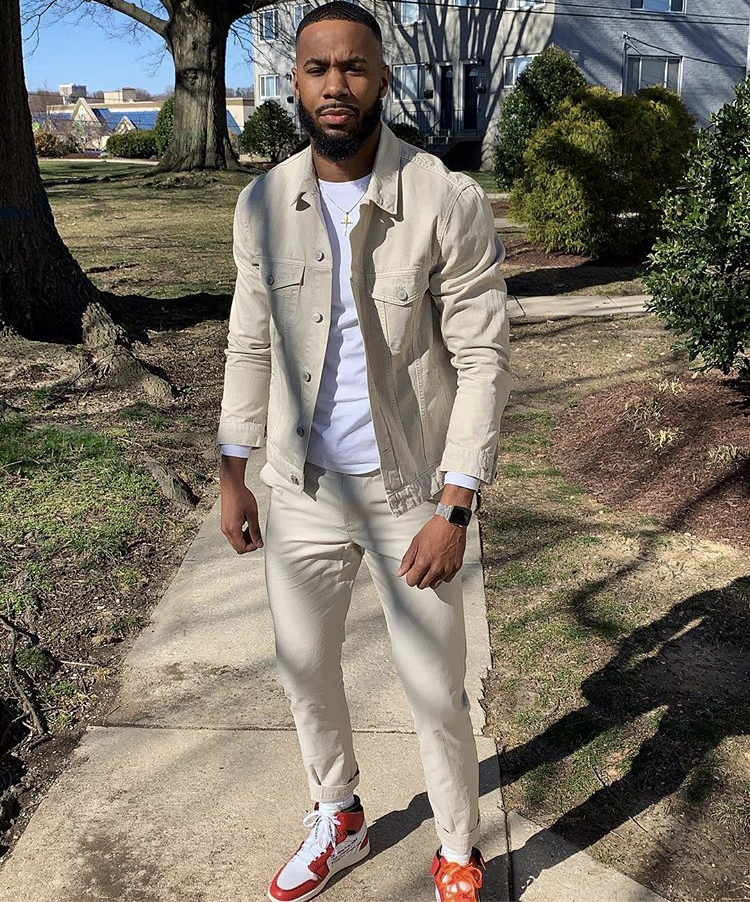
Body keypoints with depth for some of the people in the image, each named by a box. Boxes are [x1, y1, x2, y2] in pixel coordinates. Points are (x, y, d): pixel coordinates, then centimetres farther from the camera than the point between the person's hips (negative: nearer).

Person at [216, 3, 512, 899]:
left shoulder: (449, 202, -14)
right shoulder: (262, 203, -1)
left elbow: (483, 360, -13)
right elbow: (250, 344, 8)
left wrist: (453, 508, -17)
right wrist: (232, 474, 8)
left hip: (410, 490, -4)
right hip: (302, 489, 4)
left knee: (435, 691, 8)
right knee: (303, 670, 18)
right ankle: (339, 823, 46)